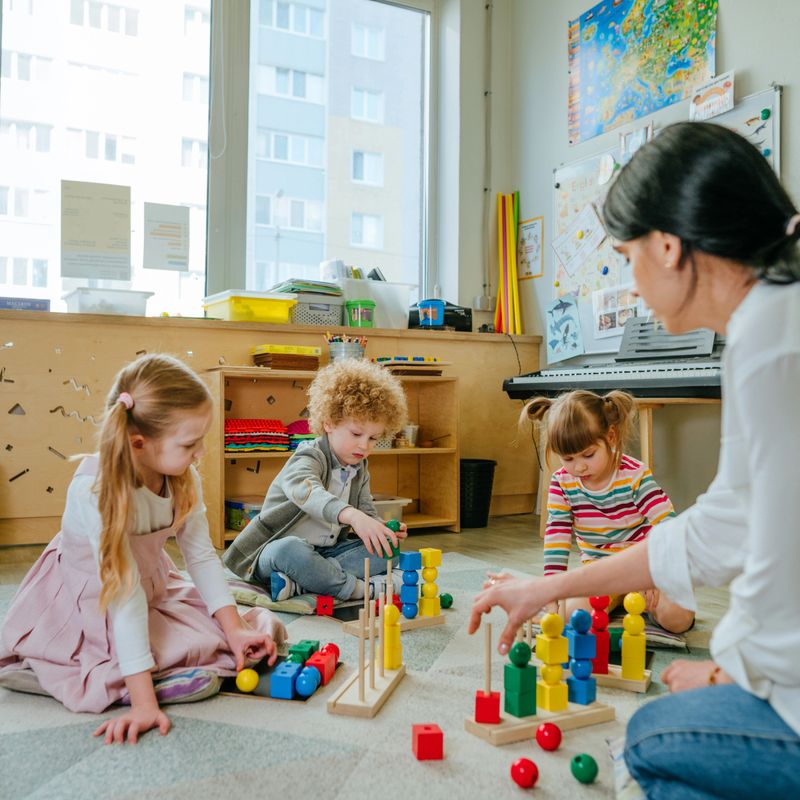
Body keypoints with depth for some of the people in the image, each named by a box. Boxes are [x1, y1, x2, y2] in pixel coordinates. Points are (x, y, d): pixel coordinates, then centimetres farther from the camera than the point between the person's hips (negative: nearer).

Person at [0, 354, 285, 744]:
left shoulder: (184, 478, -15)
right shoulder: (95, 491, -34)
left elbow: (202, 556, -7)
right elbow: (124, 595, -37)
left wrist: (234, 629, -13)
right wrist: (143, 701, -35)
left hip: (154, 587, 7)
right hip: (90, 602, -6)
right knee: (199, 679, -22)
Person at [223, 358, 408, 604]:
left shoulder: (360, 469, 8)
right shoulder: (311, 456, -18)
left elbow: (367, 512, 8)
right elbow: (305, 489, -41)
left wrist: (384, 530, -18)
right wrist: (351, 515, -59)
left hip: (327, 551, 8)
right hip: (279, 547, -7)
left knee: (383, 551, -11)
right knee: (289, 550, -41)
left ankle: (299, 583, -24)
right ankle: (361, 588, -29)